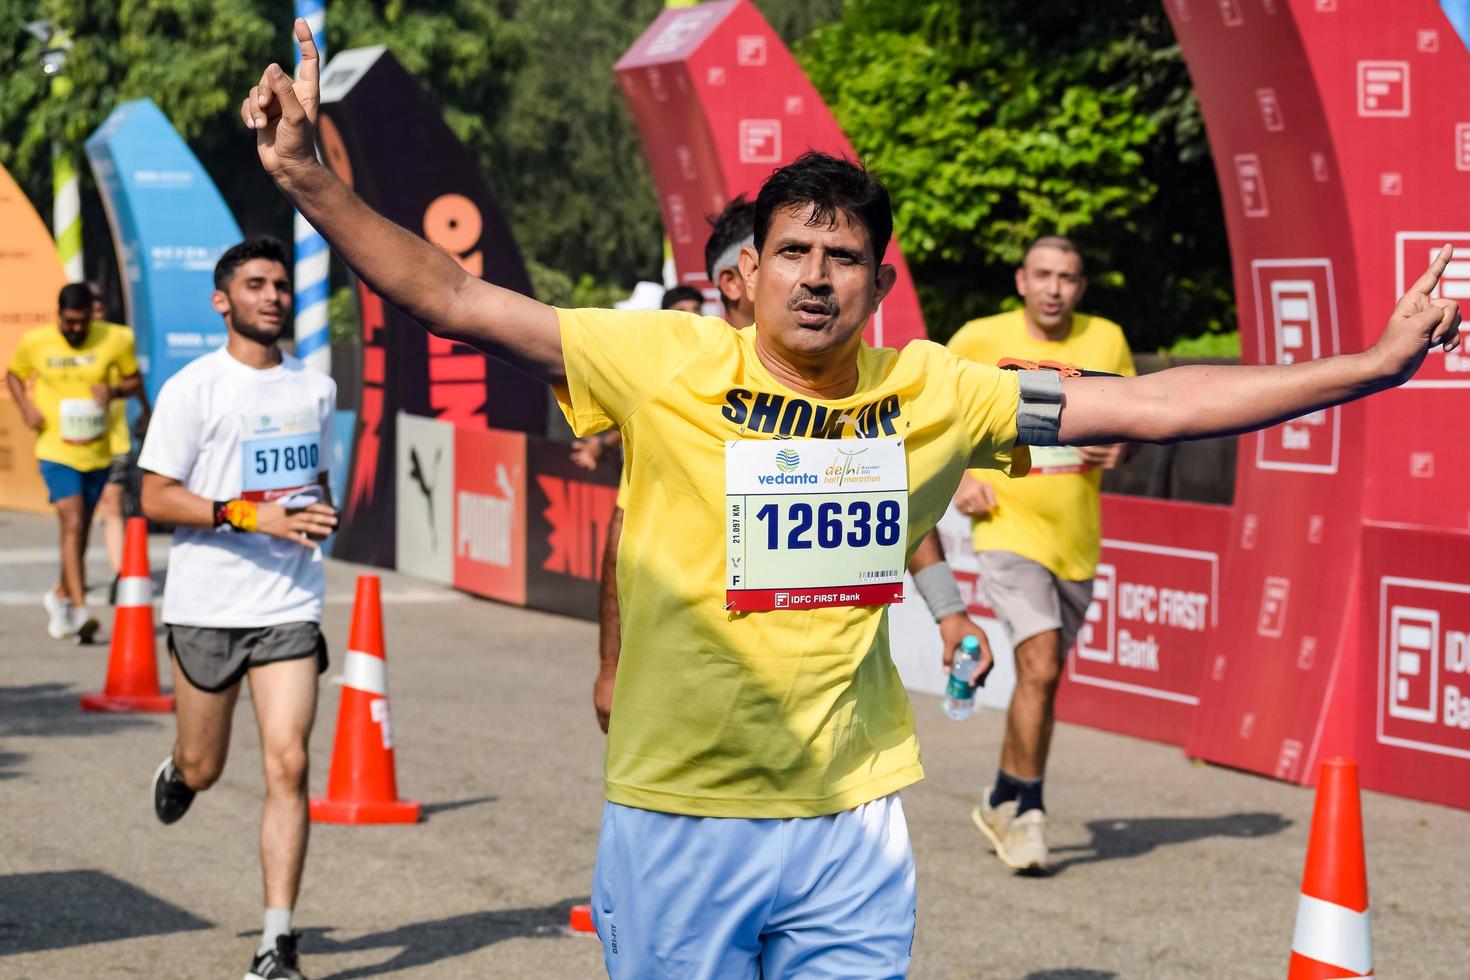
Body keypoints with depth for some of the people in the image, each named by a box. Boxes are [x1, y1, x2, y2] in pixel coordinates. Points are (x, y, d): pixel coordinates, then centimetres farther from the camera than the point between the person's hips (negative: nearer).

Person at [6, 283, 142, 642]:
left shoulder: (114, 340, -5)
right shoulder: (34, 342, -4)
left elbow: (134, 379, 7)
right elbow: (13, 375, 12)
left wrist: (115, 390, -15)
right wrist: (26, 407, -6)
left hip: (97, 453, 3)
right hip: (56, 451, -3)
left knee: (81, 529, 15)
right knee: (72, 523, -17)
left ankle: (61, 594, 38)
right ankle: (79, 611, -20)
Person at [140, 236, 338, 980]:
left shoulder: (317, 388, 10)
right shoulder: (192, 389, -6)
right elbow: (156, 499, -10)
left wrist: (316, 514, 5)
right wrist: (251, 515, -20)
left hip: (289, 608, 2)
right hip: (206, 605, -2)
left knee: (288, 764, -9)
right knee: (204, 770, 10)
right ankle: (173, 773, 50)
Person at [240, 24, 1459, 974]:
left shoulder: (932, 393, 1)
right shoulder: (666, 364, -6)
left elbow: (1148, 406, 7)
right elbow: (457, 301, -9)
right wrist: (312, 182, -20)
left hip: (854, 823, 2)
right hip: (679, 820, -2)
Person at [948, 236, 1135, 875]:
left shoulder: (1107, 341, 2)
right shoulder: (980, 340, -5)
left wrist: (1119, 447, -8)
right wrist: (957, 477, -5)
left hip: (1076, 535, 4)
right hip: (1008, 528, -4)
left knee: (1044, 676, 13)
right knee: (1039, 663, -19)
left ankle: (1004, 802, 30)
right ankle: (1026, 810, -6)